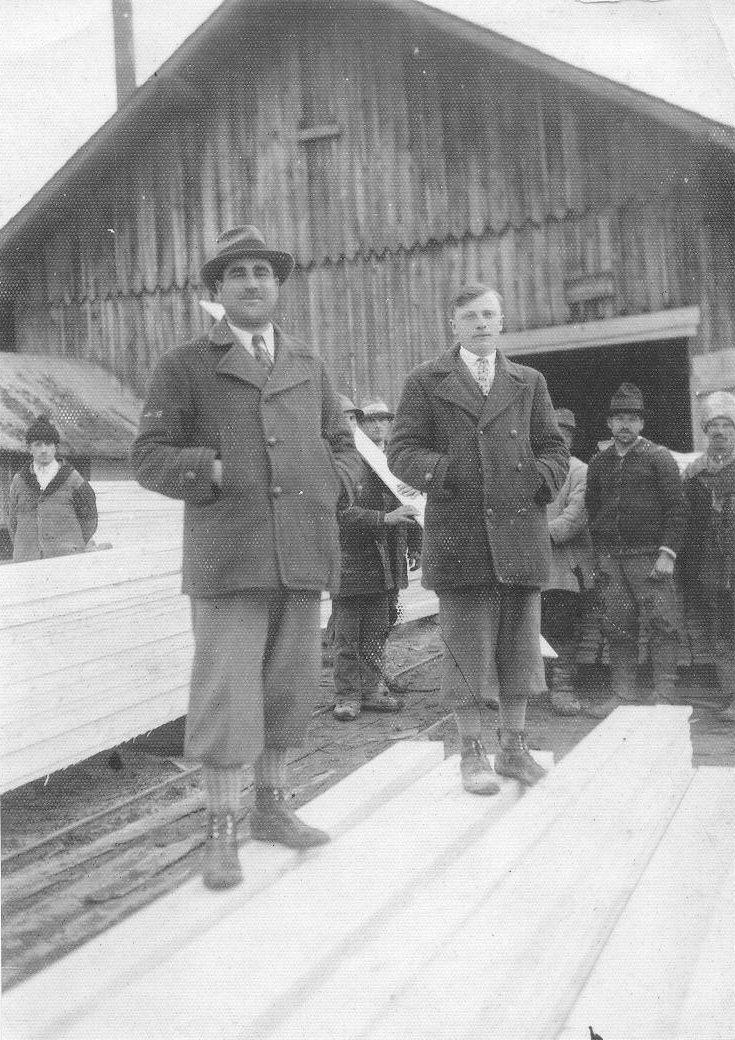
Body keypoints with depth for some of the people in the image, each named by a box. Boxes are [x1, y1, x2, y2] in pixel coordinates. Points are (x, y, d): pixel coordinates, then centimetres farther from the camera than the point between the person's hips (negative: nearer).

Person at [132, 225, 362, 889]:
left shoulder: (308, 367, 17)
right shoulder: (183, 367, 5)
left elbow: (343, 448, 21)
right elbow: (151, 457, 0)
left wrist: (329, 486, 2)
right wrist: (214, 471, -14)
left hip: (301, 554, 4)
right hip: (227, 557, -4)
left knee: (289, 685, 10)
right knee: (226, 691, -5)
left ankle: (272, 808, 27)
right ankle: (222, 832, 9)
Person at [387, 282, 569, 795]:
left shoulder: (528, 382, 17)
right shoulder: (426, 381, 9)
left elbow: (554, 448, 18)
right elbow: (403, 450, 2)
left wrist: (541, 481, -3)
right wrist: (446, 473, -15)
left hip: (520, 533, 3)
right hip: (458, 535, -3)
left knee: (520, 643, 7)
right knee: (467, 646, 0)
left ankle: (514, 746, 21)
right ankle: (473, 753, 12)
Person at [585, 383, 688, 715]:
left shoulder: (659, 457, 1)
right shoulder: (598, 463, 14)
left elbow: (677, 509, -3)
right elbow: (590, 510, 17)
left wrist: (667, 553, -12)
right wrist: (598, 556, 9)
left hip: (649, 554, -4)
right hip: (609, 558, 4)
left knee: (662, 625, -5)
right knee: (617, 627, 5)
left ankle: (664, 697, -2)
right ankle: (622, 694, 11)